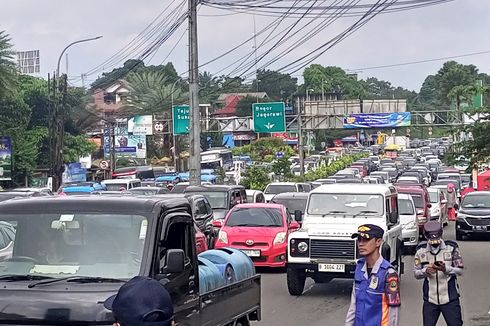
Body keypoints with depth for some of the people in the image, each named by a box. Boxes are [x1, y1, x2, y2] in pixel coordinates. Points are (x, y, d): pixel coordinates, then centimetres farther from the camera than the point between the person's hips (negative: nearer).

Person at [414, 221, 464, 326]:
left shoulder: (451, 248, -2)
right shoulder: (421, 250, 3)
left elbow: (460, 271, -3)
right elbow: (416, 274, 3)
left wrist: (446, 269, -22)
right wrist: (426, 271, -19)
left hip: (450, 298, -1)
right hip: (430, 299, 2)